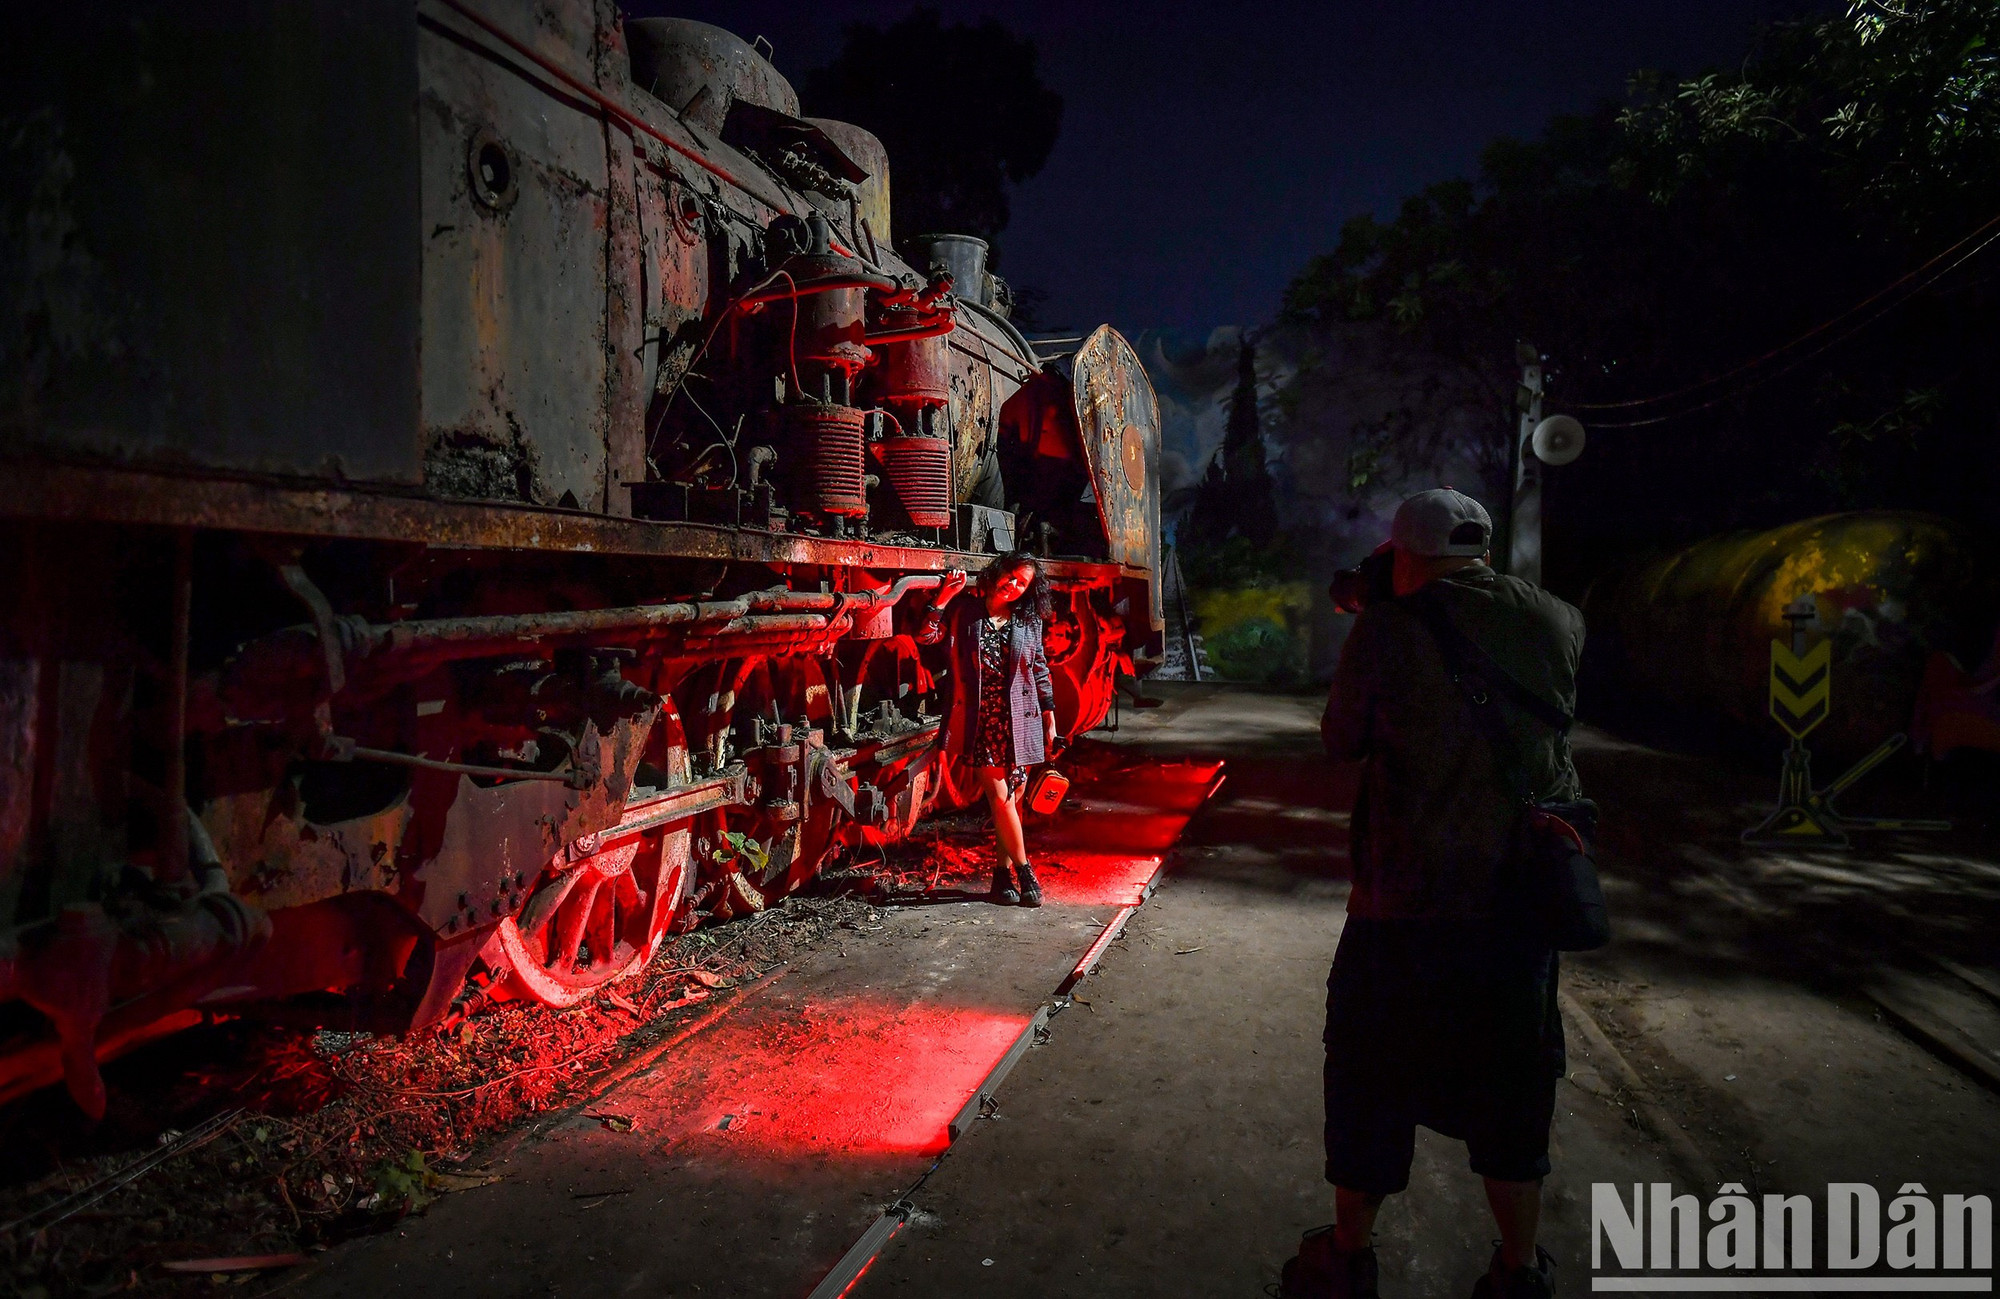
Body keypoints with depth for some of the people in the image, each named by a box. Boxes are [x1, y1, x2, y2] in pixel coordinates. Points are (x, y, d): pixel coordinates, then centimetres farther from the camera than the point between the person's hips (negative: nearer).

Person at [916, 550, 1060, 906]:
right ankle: (1025, 872, 4)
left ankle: (1003, 871, 18)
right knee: (999, 796, -8)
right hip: (980, 720, -2)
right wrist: (944, 596, -15)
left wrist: (1049, 719, 11)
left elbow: (1040, 670, 12)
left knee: (1014, 796, 5)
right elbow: (926, 636, -9)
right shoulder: (964, 612, 1)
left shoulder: (1028, 622, 7)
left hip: (1018, 719, 2)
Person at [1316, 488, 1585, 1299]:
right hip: (1525, 898, 3)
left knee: (1372, 1079, 14)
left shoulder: (1388, 629, -12)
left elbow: (1340, 741, -1)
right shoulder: (1558, 623, -1)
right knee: (1510, 1083, 18)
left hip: (1405, 904, -3)